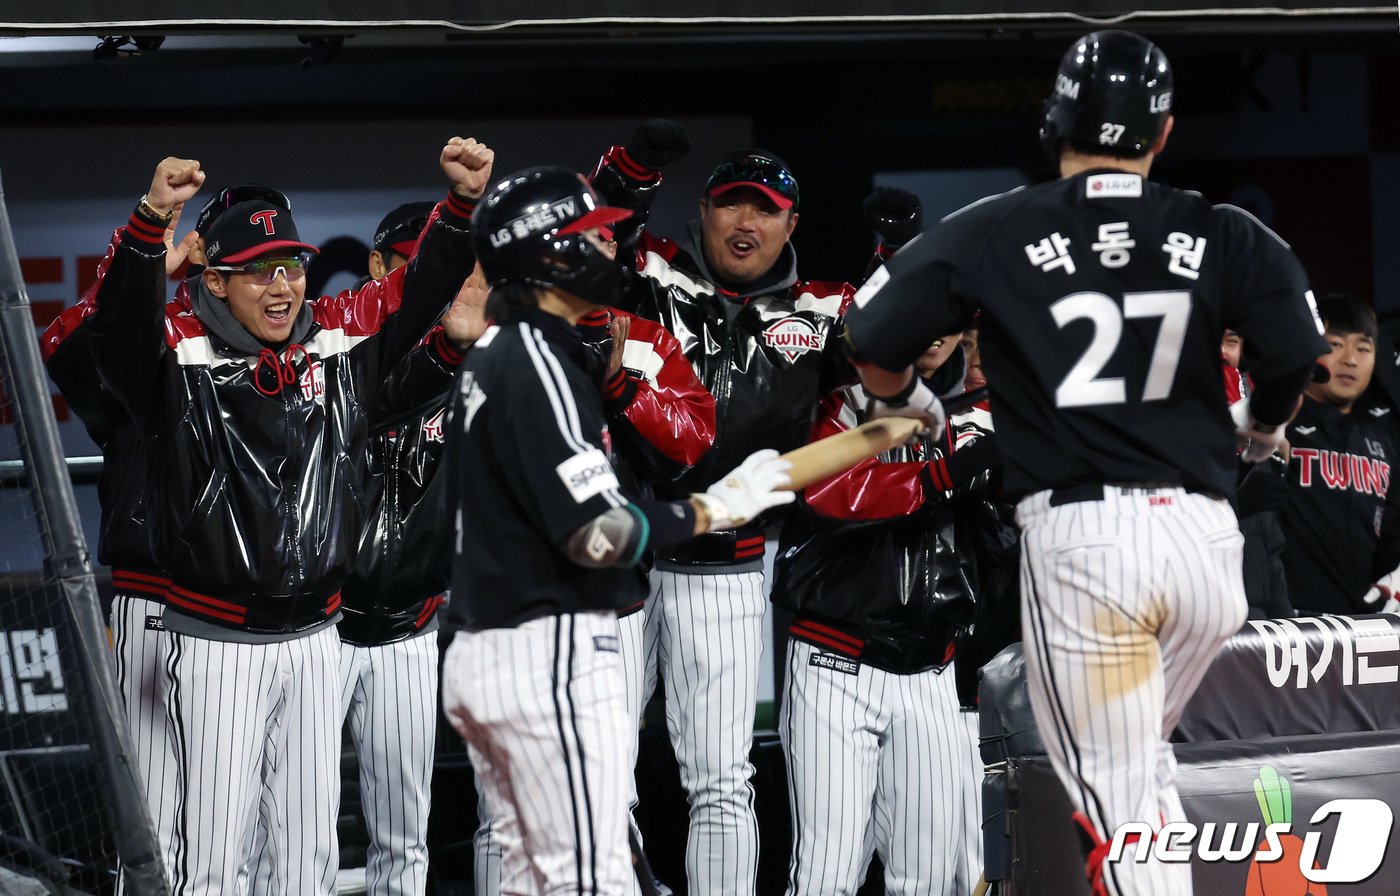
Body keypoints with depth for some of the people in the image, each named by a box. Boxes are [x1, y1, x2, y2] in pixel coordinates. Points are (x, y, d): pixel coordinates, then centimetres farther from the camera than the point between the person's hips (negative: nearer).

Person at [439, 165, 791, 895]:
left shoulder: (489, 359, 17)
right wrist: (715, 508, -10)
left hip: (479, 652, 10)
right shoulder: (537, 362, -13)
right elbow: (598, 533, -20)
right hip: (551, 657, -10)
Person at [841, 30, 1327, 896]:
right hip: (1205, 533, 3)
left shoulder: (994, 232, 1)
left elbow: (871, 339, 3)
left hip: (1078, 537, -2)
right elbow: (1297, 356, -3)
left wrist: (910, 405, 25)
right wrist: (1262, 432, 19)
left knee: (1120, 801, 1)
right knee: (1142, 763, 25)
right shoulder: (1225, 237, 4)